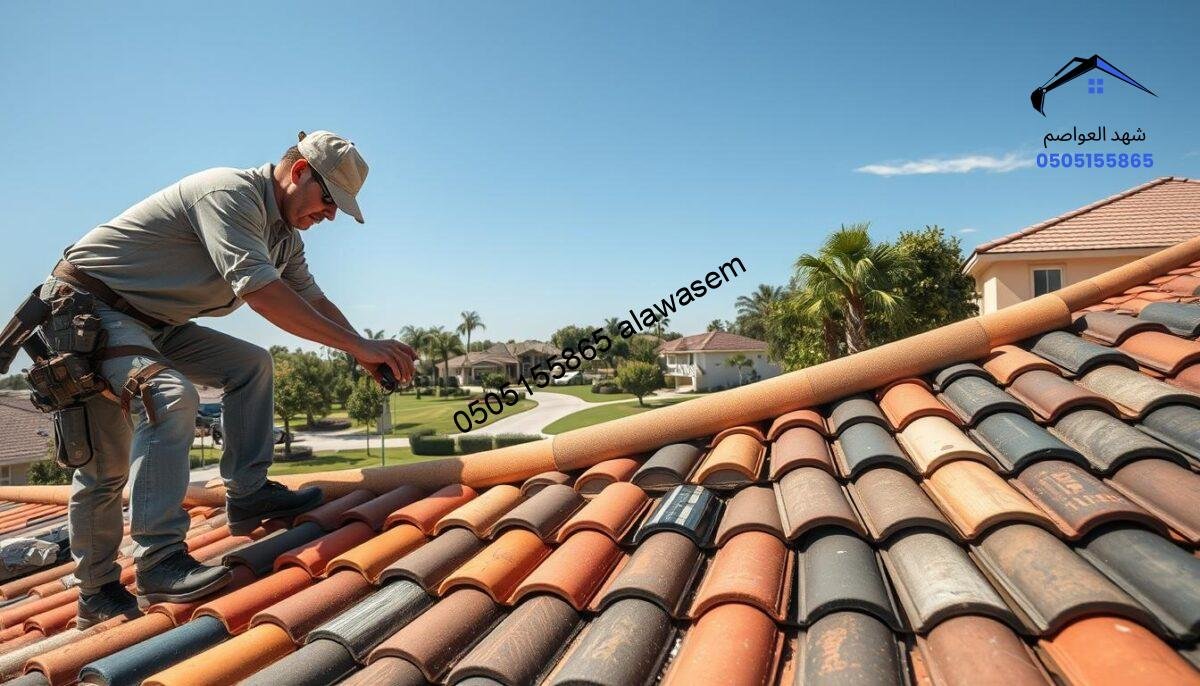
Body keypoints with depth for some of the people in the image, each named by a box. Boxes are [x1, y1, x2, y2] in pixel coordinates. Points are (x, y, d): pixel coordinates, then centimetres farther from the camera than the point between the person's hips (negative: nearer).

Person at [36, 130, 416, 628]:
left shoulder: (284, 235, 7)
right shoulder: (229, 192, -23)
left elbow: (313, 299, 10)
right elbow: (259, 291, -35)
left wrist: (370, 356, -6)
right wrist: (357, 345, -35)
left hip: (153, 322, 10)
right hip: (88, 303, -10)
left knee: (250, 365, 3)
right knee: (171, 396, -27)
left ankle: (247, 494, 1)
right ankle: (159, 561, -23)